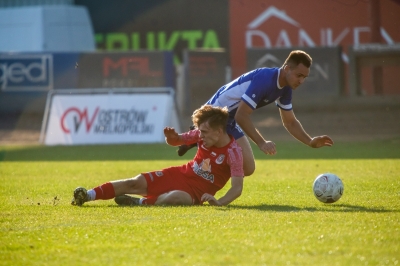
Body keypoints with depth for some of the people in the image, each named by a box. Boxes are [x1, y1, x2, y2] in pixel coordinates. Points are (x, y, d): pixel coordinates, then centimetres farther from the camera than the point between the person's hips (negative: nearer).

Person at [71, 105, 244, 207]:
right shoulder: (202, 135, -2)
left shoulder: (233, 152, -19)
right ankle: (87, 195, -17)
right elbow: (176, 141, 14)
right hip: (181, 174, 6)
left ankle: (140, 202, -21)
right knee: (136, 183, -11)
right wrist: (172, 138, -12)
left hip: (197, 191, -6)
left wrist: (219, 202, -41)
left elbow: (237, 187, -24)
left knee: (175, 198, -42)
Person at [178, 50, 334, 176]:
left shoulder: (285, 89, 0)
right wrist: (262, 143, -36)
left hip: (231, 118, 10)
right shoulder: (264, 79, -29)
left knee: (247, 168, 14)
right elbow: (241, 116, -33)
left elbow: (290, 122, 12)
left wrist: (311, 142, -3)